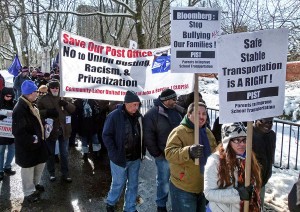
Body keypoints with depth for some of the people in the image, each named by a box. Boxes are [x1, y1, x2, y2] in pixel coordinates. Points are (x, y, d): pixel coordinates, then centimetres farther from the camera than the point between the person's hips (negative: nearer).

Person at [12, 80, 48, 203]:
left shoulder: (30, 105, 6)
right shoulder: (20, 109, -25)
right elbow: (18, 131, -28)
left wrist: (39, 136, 10)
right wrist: (32, 139, -21)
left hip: (37, 142, 9)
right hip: (26, 146, -9)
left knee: (40, 163, 22)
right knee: (28, 168, 8)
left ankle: (35, 184, 44)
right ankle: (29, 193, 25)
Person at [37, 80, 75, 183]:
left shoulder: (64, 97, 5)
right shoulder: (43, 99, -3)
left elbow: (73, 109, 1)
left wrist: (66, 104, -19)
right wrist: (48, 112, -24)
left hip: (64, 130, 2)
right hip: (50, 130, -2)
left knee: (64, 153, 12)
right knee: (50, 153, 13)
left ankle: (65, 173, 25)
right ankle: (51, 173, 29)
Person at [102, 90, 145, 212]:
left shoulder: (138, 116, 2)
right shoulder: (114, 116, -14)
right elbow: (106, 135, -13)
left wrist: (142, 151, 5)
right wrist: (114, 154, -17)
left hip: (135, 158, 5)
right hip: (120, 158, -5)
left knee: (133, 185, 14)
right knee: (118, 184, 10)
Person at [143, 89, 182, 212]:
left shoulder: (177, 111, 4)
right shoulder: (152, 114, -13)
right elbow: (148, 137, -13)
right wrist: (156, 154, -12)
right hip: (163, 155, -5)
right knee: (163, 182, 10)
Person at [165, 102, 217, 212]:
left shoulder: (207, 132, 8)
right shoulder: (178, 132, -16)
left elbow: (214, 152, 21)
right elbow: (169, 153, -28)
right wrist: (188, 151, -42)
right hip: (183, 188, -7)